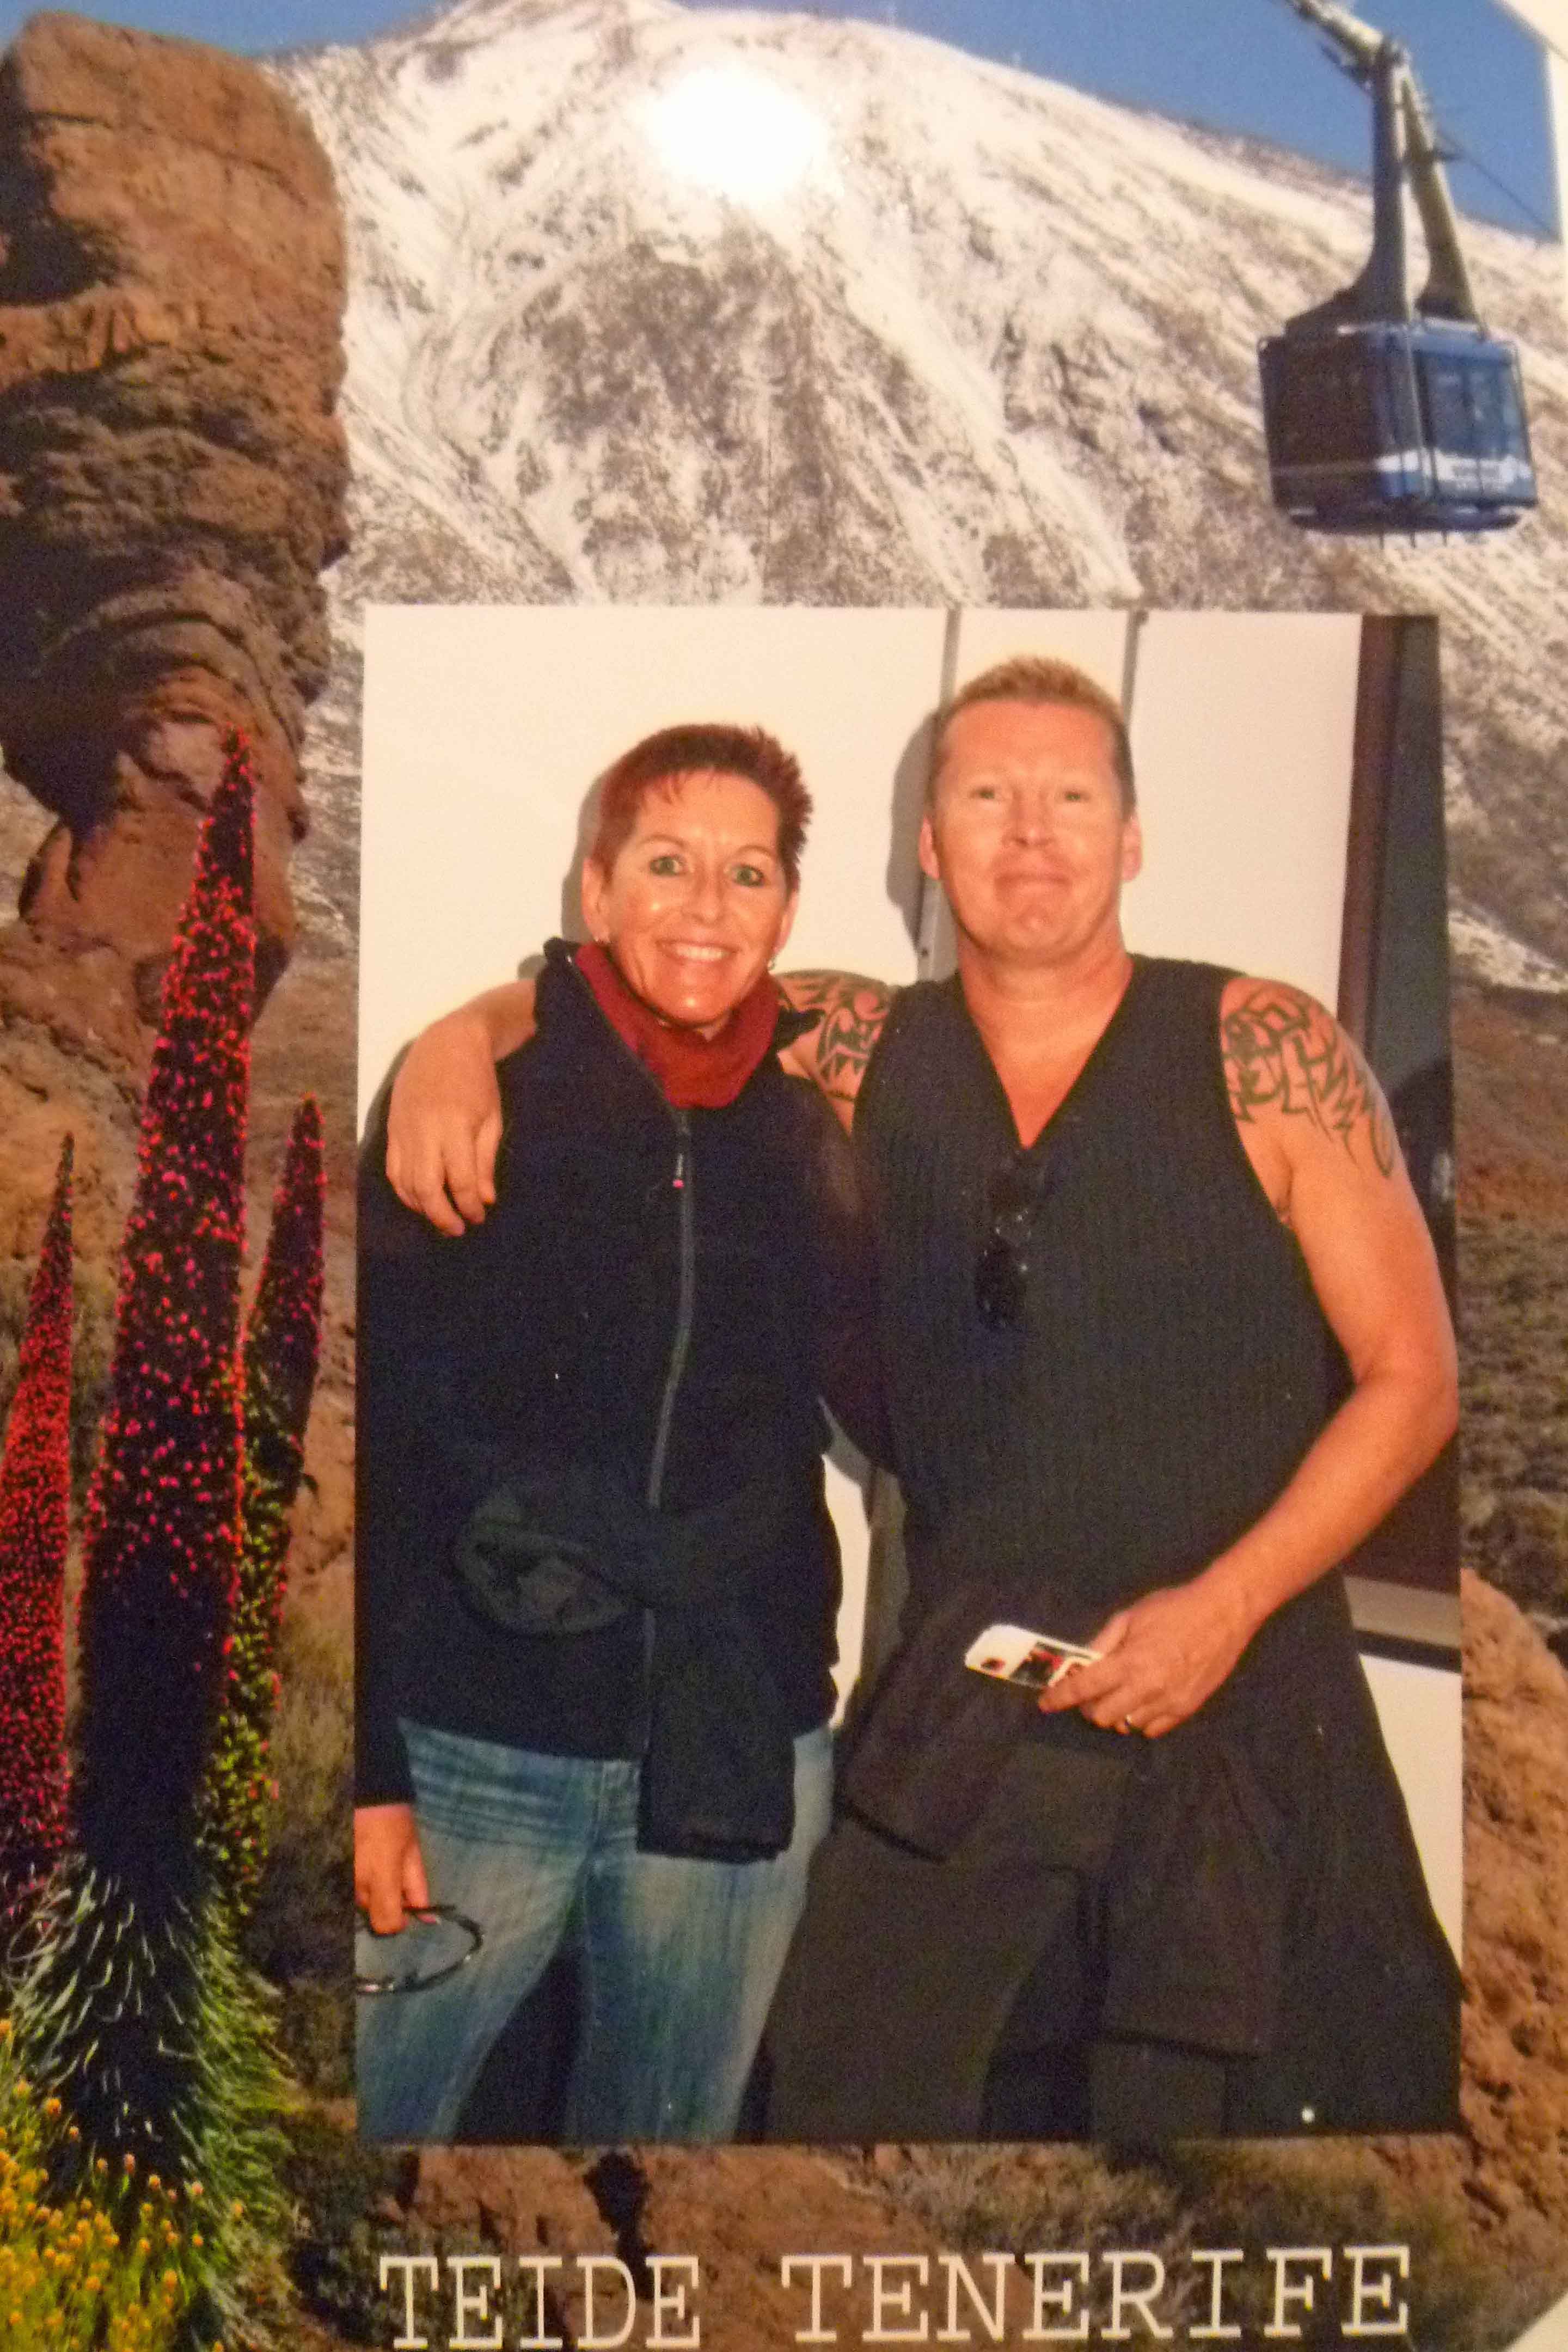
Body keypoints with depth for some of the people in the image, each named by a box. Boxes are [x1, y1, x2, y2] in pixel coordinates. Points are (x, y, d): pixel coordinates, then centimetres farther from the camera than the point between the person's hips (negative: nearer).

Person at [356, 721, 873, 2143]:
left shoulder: (812, 1139, 5)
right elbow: (370, 1446, -6)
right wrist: (367, 1772, -10)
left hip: (737, 1769, 3)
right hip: (478, 1752, -3)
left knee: (670, 2129, 15)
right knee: (376, 2106, 5)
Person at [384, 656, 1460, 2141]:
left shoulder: (1264, 1053, -6)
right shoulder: (865, 1048, 2)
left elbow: (1411, 1376, -3)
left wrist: (1226, 1604, -12)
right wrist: (461, 1046, -8)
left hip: (1245, 1691, -1)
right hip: (965, 1698, 2)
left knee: (1238, 2100, 11)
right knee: (846, 2089, 5)